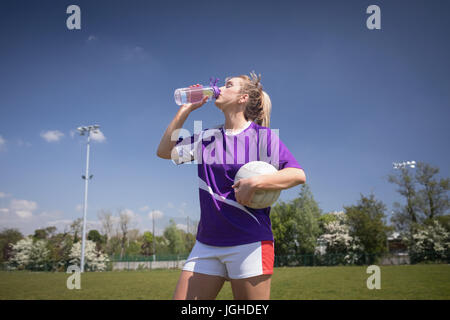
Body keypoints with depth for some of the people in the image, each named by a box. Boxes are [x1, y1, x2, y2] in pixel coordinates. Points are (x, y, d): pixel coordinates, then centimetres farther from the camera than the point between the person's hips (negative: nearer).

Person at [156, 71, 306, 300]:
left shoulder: (263, 136, -2)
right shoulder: (207, 138, 13)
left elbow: (298, 174, -9)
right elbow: (164, 150, 15)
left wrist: (254, 182, -22)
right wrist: (185, 109, 12)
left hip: (249, 242, -5)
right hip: (206, 243, 5)